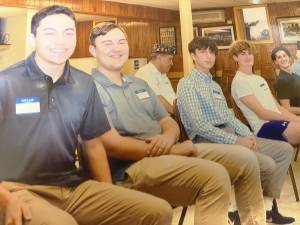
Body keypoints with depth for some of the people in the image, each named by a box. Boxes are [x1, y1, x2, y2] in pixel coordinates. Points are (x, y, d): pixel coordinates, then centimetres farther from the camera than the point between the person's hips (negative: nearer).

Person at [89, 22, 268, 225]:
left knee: (246, 160, 2)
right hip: (131, 168, -7)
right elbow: (112, 146, -16)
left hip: (167, 153, 8)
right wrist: (172, 150, -16)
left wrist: (168, 137, -9)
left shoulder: (139, 84, 19)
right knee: (215, 175, -29)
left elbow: (169, 123, 17)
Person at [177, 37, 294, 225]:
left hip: (229, 135, 9)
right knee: (266, 164, -22)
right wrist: (236, 141, -17)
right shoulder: (188, 85, -8)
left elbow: (229, 116, 17)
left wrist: (248, 134, -1)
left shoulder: (215, 85, 20)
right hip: (209, 141, -9)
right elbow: (199, 126, -18)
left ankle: (267, 206, 8)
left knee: (285, 150, 5)